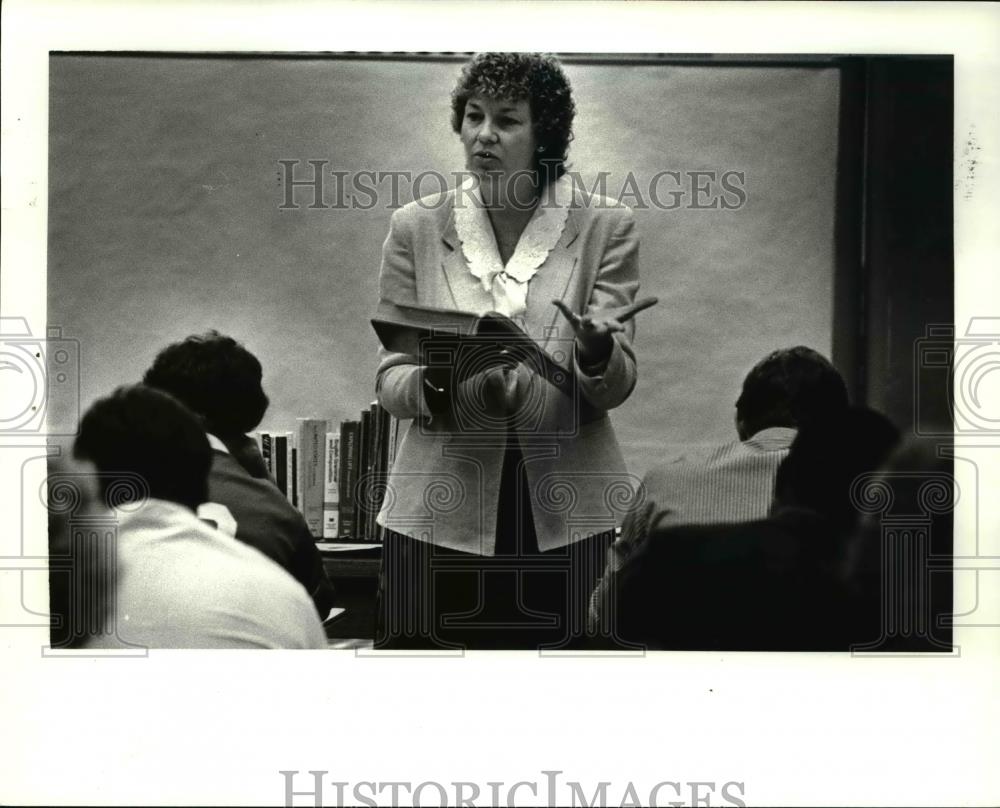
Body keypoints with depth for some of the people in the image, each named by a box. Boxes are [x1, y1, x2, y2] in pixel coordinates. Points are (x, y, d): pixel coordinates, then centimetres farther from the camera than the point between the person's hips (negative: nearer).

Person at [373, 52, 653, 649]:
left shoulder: (606, 229, 4)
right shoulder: (417, 228, 7)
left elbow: (617, 386, -1)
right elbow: (390, 379, 6)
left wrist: (595, 351, -24)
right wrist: (440, 384, -17)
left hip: (566, 516, -1)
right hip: (444, 512, 1)